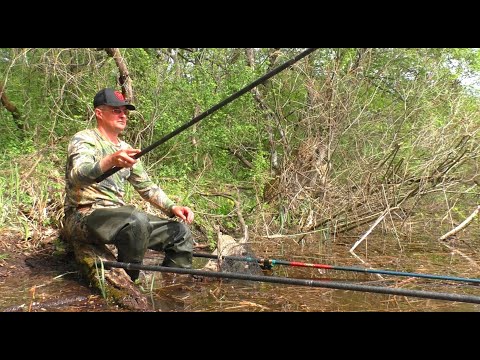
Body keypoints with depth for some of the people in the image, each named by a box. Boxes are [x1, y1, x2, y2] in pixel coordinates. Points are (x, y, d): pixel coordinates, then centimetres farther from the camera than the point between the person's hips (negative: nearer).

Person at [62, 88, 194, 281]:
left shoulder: (125, 148, 17)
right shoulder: (84, 139, -6)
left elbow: (147, 186, 19)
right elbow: (77, 176, -26)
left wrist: (172, 207, 2)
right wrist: (110, 161, -46)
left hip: (119, 217, 7)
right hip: (83, 217, -7)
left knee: (180, 231, -4)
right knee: (136, 219, -36)